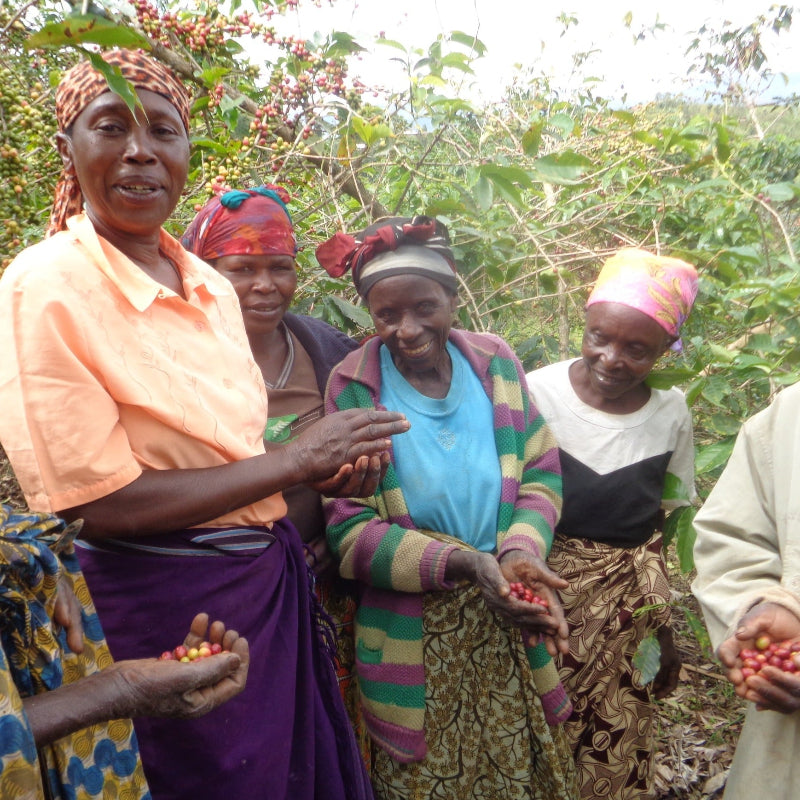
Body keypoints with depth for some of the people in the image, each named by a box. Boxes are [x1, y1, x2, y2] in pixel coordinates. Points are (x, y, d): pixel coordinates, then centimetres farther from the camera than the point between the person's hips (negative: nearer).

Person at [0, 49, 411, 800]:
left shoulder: (210, 285, 5)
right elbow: (102, 501, -20)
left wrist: (320, 473, -4)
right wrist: (292, 461, -16)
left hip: (272, 575, 7)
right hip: (166, 601, -7)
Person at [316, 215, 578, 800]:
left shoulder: (495, 363, 0)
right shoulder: (352, 391, -10)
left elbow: (541, 472, 3)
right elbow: (348, 532, -12)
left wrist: (522, 551, -17)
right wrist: (462, 564, -24)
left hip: (509, 626, 3)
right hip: (414, 638, -3)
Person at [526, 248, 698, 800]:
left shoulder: (672, 413, -2)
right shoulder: (536, 394, -13)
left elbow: (672, 523, 9)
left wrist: (667, 629, 14)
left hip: (633, 611, 3)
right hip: (547, 595, -2)